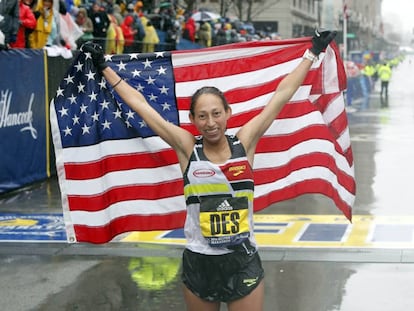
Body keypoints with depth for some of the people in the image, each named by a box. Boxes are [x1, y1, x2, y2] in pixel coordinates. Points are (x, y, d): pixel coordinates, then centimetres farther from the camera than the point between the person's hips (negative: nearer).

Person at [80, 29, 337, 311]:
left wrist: (313, 53, 8)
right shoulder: (187, 147, -3)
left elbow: (281, 96, 3)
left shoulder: (244, 143, -2)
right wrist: (104, 67, 6)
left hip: (243, 262, 0)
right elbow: (140, 104, 1)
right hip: (199, 263, 0)